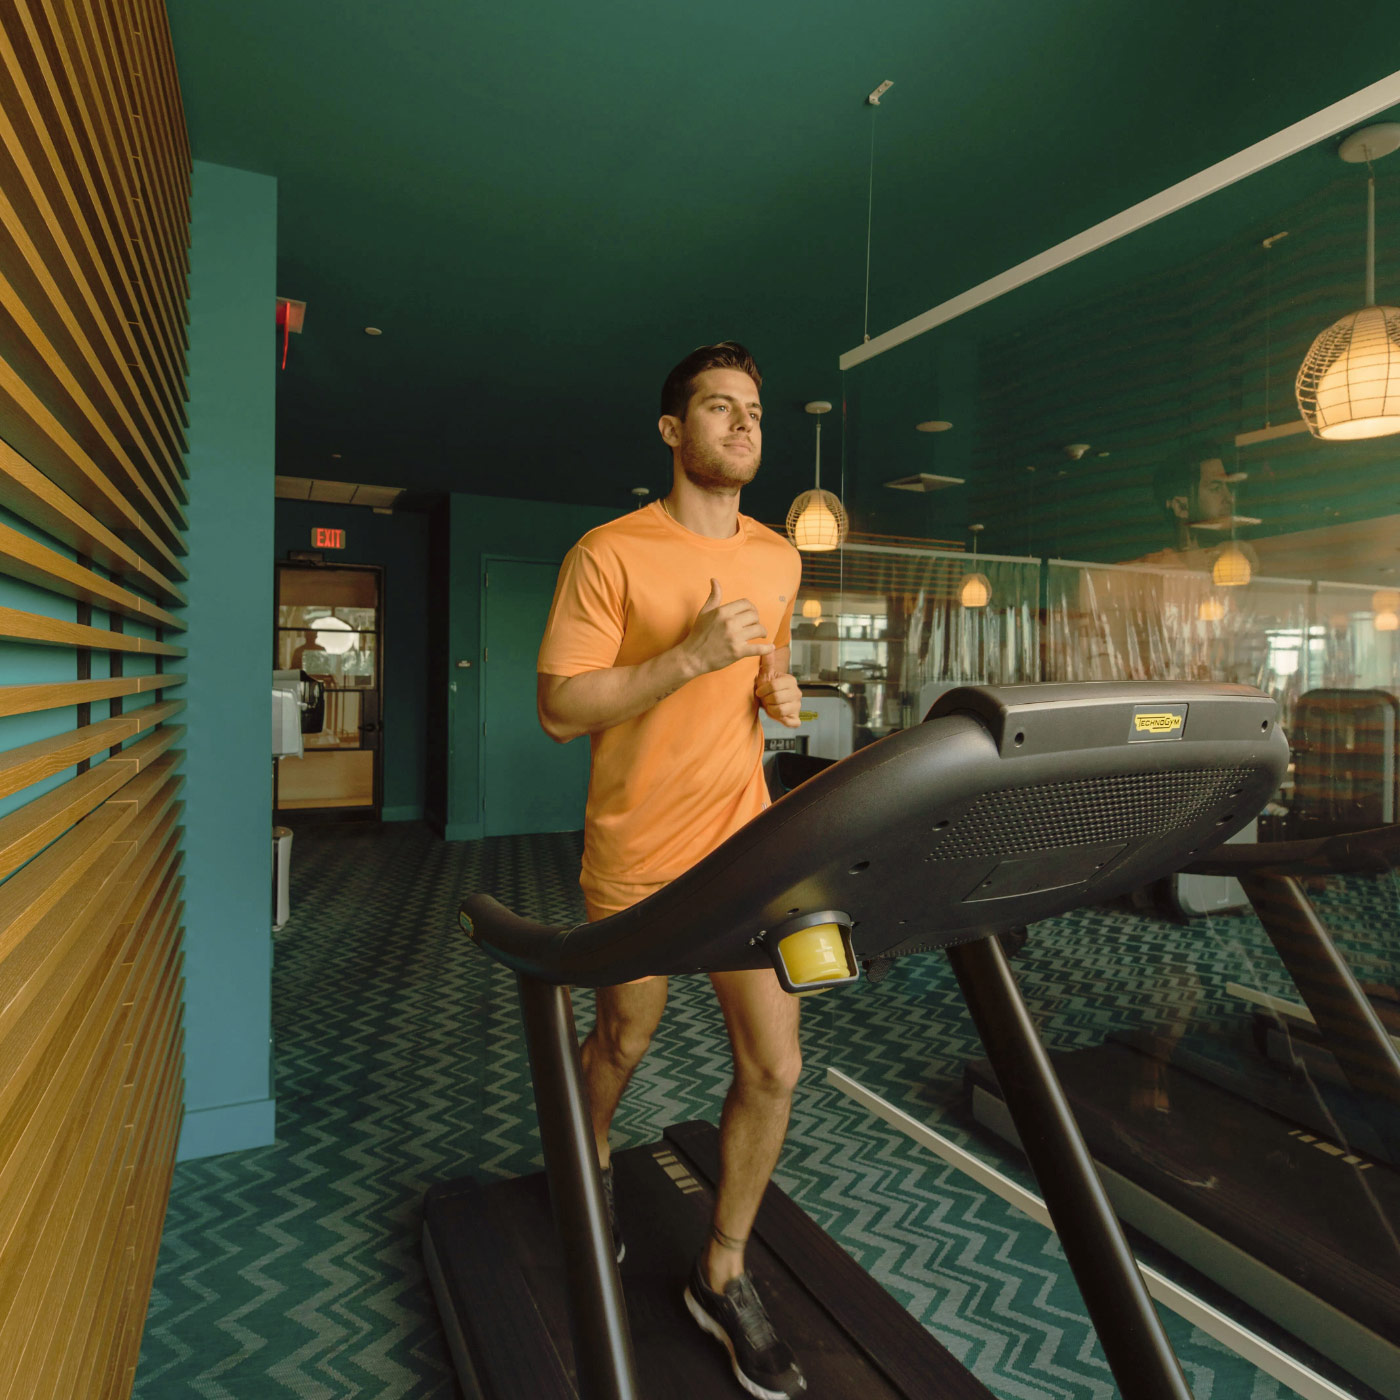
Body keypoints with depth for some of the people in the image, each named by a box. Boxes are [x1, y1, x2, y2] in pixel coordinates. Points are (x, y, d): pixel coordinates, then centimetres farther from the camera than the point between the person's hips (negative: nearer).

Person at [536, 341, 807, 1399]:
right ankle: (591, 1165, 54)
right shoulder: (610, 554, -11)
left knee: (775, 1067, 5)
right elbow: (560, 709, -16)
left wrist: (778, 686, -1)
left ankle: (723, 1275, 30)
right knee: (624, 1045, 18)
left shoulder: (779, 558, 8)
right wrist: (692, 653, -25)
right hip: (640, 855, -4)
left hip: (749, 840, 5)